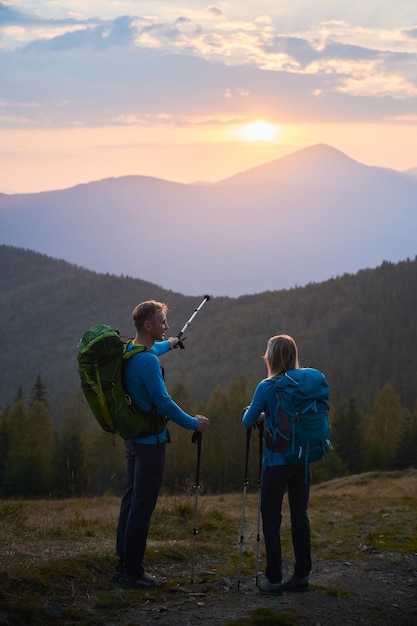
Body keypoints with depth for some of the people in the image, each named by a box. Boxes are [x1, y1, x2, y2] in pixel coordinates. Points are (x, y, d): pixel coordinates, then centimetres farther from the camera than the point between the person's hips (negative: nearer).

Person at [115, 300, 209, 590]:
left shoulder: (130, 351, 8)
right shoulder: (148, 361, -22)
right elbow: (163, 402, -23)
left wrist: (167, 345, 52)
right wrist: (193, 424, -11)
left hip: (133, 436, 10)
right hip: (150, 440, -10)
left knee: (132, 499, 15)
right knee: (142, 505, -5)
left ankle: (124, 564, 22)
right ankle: (133, 571, 0)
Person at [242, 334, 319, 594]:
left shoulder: (267, 387, -12)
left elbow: (248, 422, -5)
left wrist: (254, 414, 18)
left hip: (277, 461, -5)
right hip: (303, 460, 5)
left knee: (271, 517, 4)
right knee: (300, 515, 12)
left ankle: (274, 579, 5)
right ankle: (302, 575, 16)